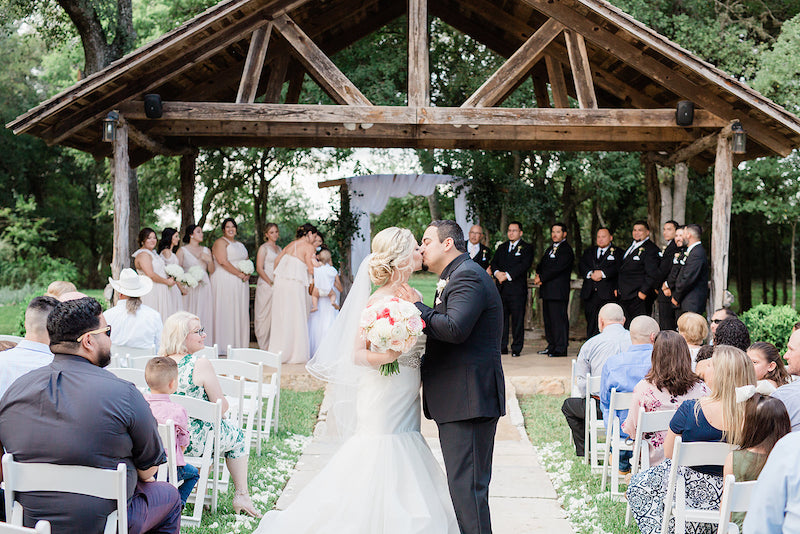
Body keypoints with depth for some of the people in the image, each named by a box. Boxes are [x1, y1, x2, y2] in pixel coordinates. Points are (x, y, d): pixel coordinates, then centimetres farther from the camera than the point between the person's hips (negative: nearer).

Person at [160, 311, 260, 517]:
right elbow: (221, 406, -13)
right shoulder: (200, 364, -19)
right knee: (238, 435, 21)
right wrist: (220, 406, 12)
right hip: (193, 441, -7)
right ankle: (242, 496, 22)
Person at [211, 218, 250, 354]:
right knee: (226, 312, -8)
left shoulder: (240, 244, 21)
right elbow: (223, 261, -16)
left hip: (240, 284, 7)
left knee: (240, 312, 5)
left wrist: (247, 274, -1)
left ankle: (239, 345, 8)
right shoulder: (220, 242, -4)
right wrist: (240, 274, -16)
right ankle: (225, 346, -7)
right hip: (225, 281, -7)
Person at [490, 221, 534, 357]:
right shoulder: (502, 247, 20)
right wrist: (497, 273, -9)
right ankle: (502, 347, 10)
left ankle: (516, 348, 2)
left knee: (518, 319, -3)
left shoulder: (526, 248, 4)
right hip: (502, 289, 4)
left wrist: (507, 275, -16)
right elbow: (494, 263, 13)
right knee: (501, 318, 4)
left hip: (518, 289, -4)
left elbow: (524, 265, -10)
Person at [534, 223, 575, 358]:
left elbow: (557, 268, -15)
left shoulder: (566, 250, -7)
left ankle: (561, 349, -7)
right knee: (548, 319, 10)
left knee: (559, 319, -9)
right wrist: (538, 275, 2)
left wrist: (541, 278, -11)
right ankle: (552, 346, 17)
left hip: (559, 290, -9)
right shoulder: (550, 249, 22)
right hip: (547, 291, 9)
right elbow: (542, 264, 22)